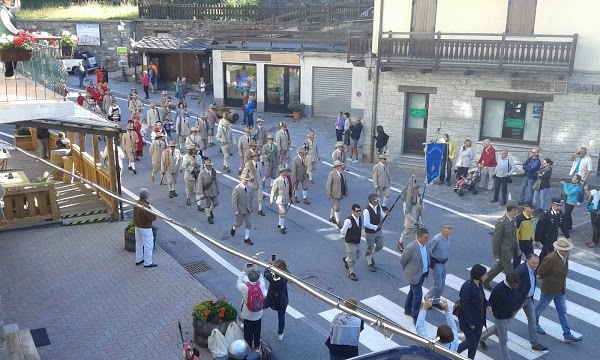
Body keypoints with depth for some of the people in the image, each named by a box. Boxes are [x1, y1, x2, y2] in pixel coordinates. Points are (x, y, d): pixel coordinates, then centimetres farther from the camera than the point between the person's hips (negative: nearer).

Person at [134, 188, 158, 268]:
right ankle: (147, 263, 12)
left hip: (137, 226, 9)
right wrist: (154, 215, 0)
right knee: (148, 245, 4)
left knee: (139, 243, 21)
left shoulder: (136, 203, -3)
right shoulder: (145, 206, -29)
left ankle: (138, 260, 34)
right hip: (145, 228, -9)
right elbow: (153, 218, -22)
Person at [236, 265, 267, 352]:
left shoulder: (245, 287, -33)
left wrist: (243, 271, -6)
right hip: (258, 314, 2)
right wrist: (256, 270, 0)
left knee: (248, 332, 22)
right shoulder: (261, 285, -27)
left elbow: (238, 283, -10)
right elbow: (261, 278, -2)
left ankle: (248, 346, 39)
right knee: (257, 331, 25)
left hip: (247, 315, -2)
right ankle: (257, 345, 43)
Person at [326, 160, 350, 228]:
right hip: (335, 194, -7)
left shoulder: (342, 172, 7)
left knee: (334, 206, 21)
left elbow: (345, 182, 17)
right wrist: (328, 194, -19)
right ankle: (338, 222, 1)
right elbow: (328, 184, -15)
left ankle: (331, 217, 37)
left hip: (341, 193, 7)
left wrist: (347, 191, 18)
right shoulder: (332, 174, -15)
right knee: (336, 208, -5)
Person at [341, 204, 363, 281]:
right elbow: (343, 231, -19)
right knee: (352, 259, 4)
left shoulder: (360, 218, -4)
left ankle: (345, 259, 52)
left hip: (358, 242, 8)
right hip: (350, 242, -8)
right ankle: (351, 273, 25)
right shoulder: (349, 220, -30)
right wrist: (344, 237, -2)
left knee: (357, 255, 25)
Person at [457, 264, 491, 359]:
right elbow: (465, 307, -25)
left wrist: (487, 304, -5)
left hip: (479, 319, 8)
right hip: (469, 321, -8)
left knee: (475, 342, 18)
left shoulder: (478, 284, -3)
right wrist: (470, 323, -21)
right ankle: (453, 352, 28)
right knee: (471, 342, 6)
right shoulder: (467, 287, -29)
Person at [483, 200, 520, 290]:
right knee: (510, 272, 2)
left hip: (510, 250, 9)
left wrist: (517, 249, 13)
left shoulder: (513, 220, 1)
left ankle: (485, 280, 39)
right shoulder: (501, 222, -25)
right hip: (504, 252, -9)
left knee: (499, 266, 23)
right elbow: (496, 239, -19)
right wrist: (496, 255, -15)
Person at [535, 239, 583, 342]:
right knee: (541, 307, 15)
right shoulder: (551, 259, -31)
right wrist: (547, 280, -6)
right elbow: (540, 273, -22)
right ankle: (534, 322, 40)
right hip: (549, 290, -7)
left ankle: (567, 335, 16)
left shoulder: (565, 255, -6)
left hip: (561, 290, 7)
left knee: (563, 311, 10)